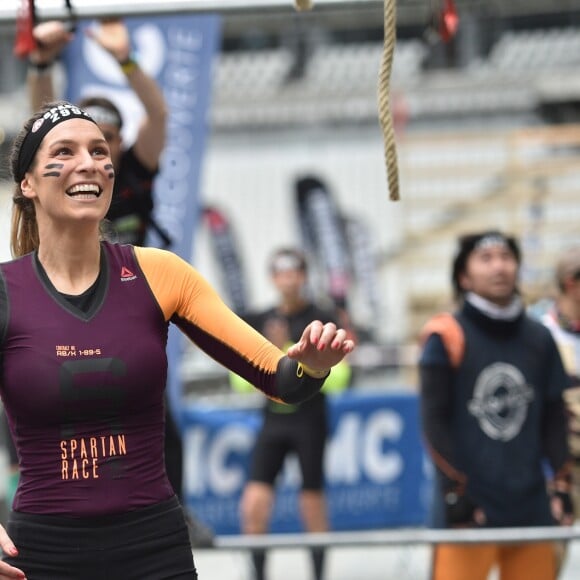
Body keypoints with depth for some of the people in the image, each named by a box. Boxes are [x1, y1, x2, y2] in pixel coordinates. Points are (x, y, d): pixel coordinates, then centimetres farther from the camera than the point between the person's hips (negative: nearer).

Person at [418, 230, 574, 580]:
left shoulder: (538, 338, 11)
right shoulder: (446, 337, -4)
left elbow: (553, 419, 14)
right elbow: (434, 421, -6)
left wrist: (561, 485, 6)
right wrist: (454, 493, -10)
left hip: (531, 509, 5)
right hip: (467, 512, -5)